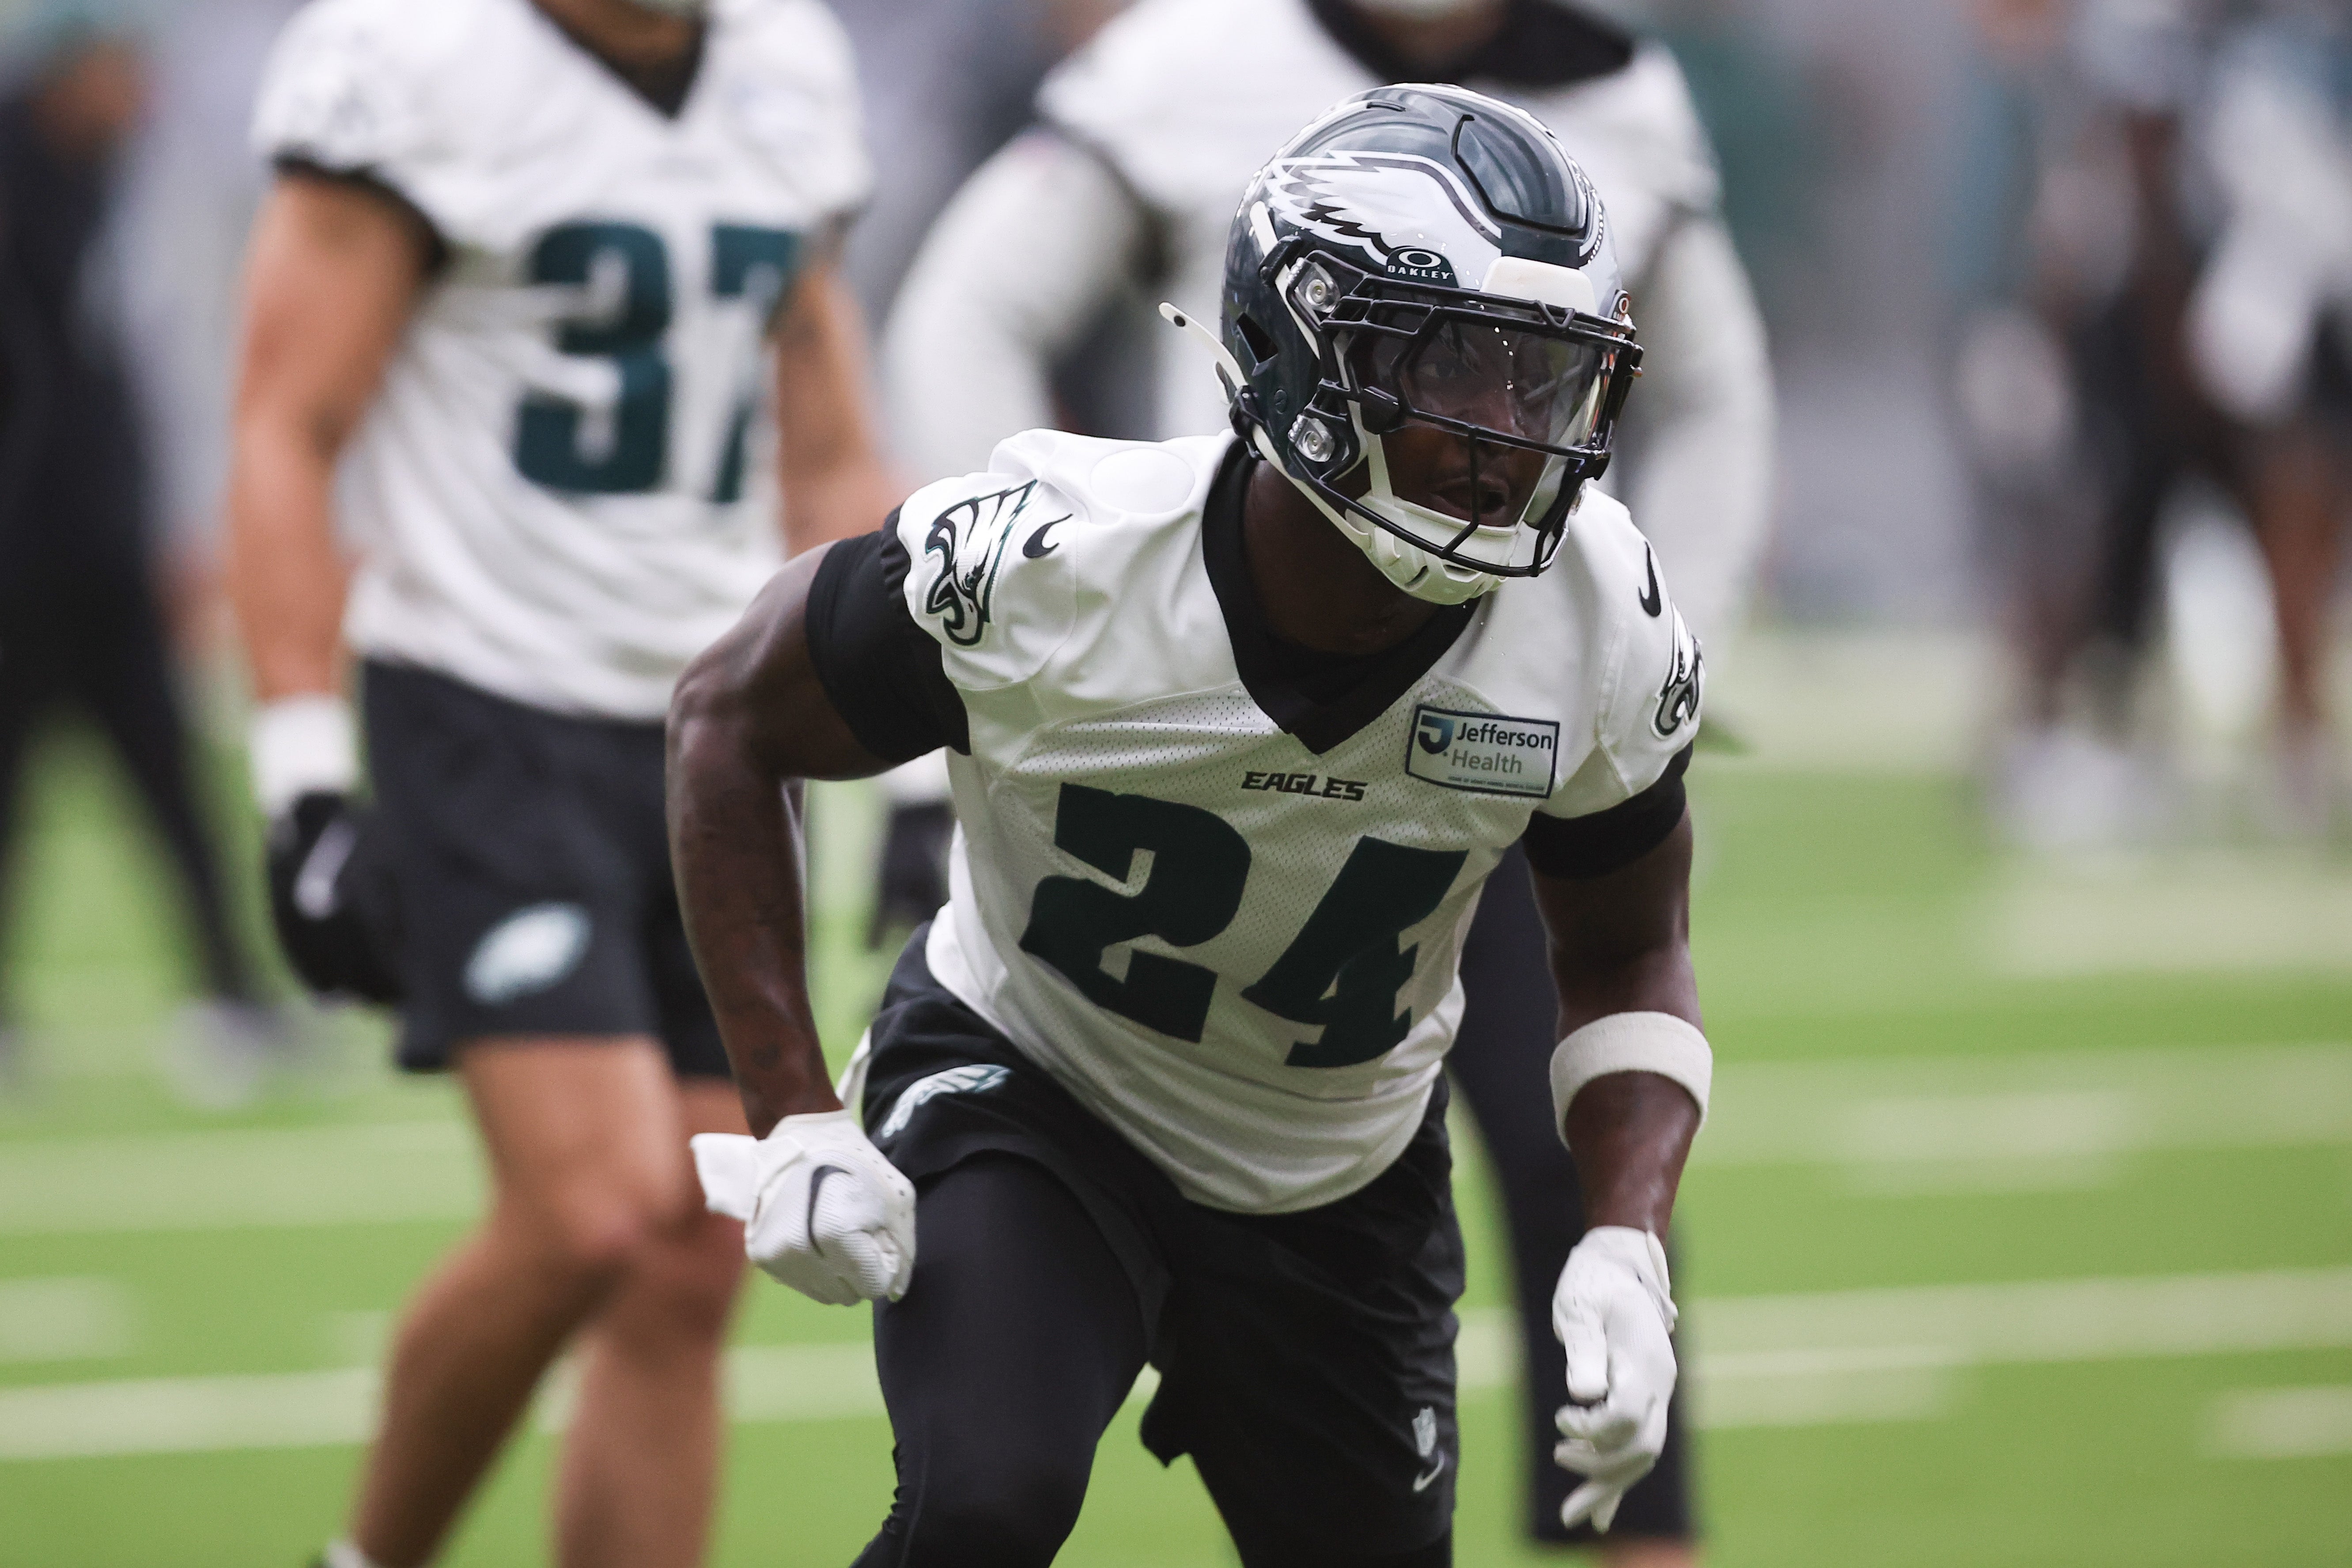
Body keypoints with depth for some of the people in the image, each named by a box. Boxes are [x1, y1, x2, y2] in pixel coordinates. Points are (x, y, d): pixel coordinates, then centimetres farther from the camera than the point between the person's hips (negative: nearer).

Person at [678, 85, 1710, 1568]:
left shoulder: (1611, 637, -20)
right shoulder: (1047, 563, -29)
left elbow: (1628, 957, -1)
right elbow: (735, 723, -12)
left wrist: (1627, 1253, -18)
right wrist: (796, 1122, -18)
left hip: (1343, 1177, 4)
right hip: (1025, 1093, -4)